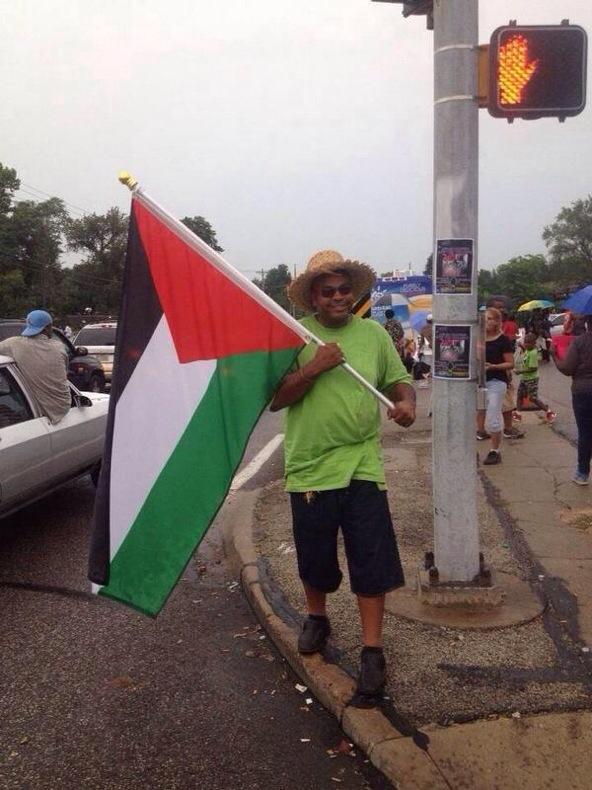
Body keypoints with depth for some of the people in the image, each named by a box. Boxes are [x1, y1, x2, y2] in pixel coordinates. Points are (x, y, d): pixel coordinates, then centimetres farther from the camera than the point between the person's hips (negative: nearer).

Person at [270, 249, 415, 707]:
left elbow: (398, 378, 13)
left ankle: (373, 652, 9)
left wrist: (406, 401, -9)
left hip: (361, 465, 1)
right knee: (314, 556, 15)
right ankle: (316, 618, 43)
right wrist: (314, 367, -21)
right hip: (309, 466, 0)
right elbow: (275, 399, -8)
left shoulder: (373, 333, 5)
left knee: (372, 561, -2)